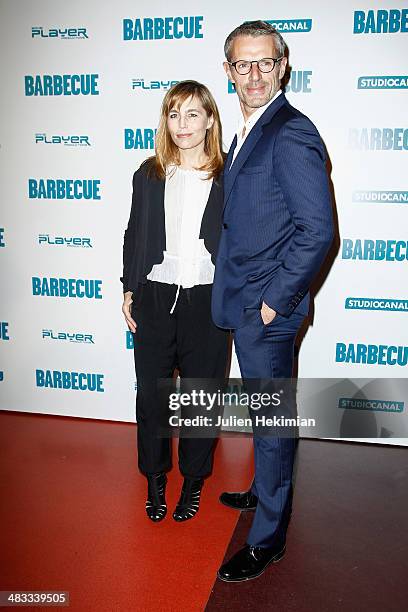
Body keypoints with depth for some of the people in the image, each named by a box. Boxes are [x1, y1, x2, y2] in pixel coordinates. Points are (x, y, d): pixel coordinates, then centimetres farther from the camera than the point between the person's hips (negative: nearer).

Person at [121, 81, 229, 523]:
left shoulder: (227, 178, -2)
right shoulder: (149, 175, 5)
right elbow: (134, 235, 9)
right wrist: (129, 290, 6)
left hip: (207, 301, -1)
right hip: (154, 299, 2)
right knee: (151, 393, 10)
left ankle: (193, 479, 31)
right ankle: (155, 478, 32)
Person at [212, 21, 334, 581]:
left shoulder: (292, 134, -17)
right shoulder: (247, 132, 13)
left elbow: (317, 230, -23)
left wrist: (275, 301, -18)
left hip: (267, 309, -9)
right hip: (242, 303, 9)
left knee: (271, 418, 5)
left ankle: (268, 539, 22)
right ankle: (265, 492, 45)